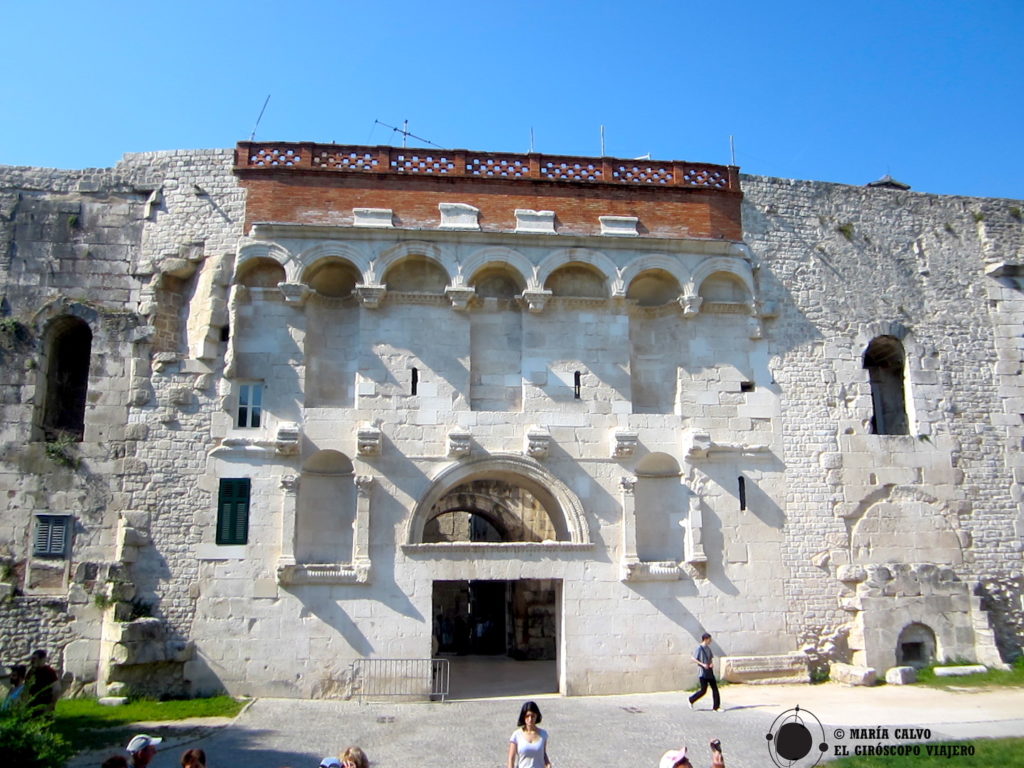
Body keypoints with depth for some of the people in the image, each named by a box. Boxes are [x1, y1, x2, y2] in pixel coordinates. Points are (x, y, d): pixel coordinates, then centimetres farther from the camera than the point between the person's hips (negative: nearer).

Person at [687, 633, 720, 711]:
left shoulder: (708, 648, 10)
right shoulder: (699, 648, -12)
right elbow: (694, 659, -13)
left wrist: (712, 663, 0)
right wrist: (702, 664, -21)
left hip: (710, 672, 7)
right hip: (703, 673, -7)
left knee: (715, 689, 2)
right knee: (703, 691, -2)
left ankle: (716, 707, 7)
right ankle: (691, 700, 20)